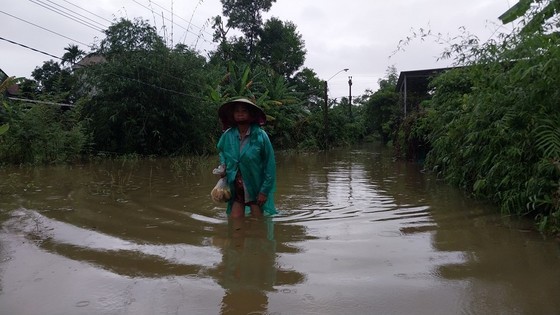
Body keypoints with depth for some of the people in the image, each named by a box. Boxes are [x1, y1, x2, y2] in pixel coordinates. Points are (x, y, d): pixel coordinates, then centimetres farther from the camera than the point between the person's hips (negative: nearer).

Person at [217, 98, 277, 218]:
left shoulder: (260, 135, -11)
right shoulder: (227, 136, -2)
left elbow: (269, 165, -9)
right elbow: (221, 152, 21)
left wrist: (264, 191, -10)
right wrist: (223, 165, 1)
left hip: (257, 189, -2)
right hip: (236, 189, 3)